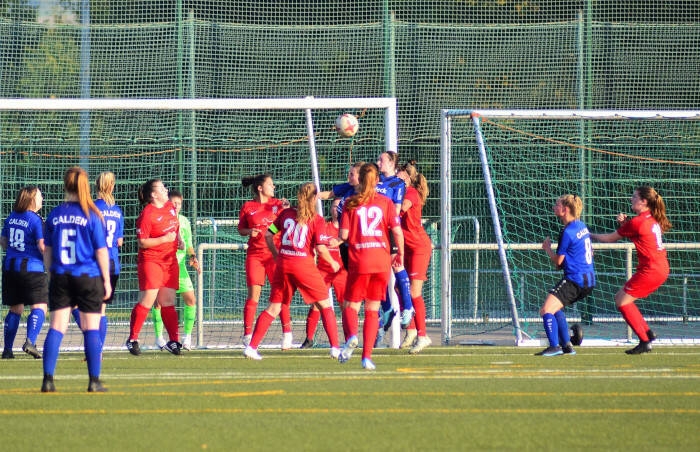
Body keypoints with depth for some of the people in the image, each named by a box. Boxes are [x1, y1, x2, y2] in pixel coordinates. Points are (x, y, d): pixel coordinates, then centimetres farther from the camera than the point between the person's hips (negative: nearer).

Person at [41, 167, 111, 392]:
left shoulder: (54, 215, 1)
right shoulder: (92, 215, -8)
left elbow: (47, 250, 8)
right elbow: (101, 251, -6)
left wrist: (51, 274, 19)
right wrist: (107, 280, 2)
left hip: (60, 278, 3)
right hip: (88, 278, -3)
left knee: (56, 328, 4)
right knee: (91, 328, 3)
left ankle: (48, 379, -2)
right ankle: (94, 381, 2)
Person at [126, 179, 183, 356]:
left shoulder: (170, 207, 8)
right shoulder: (147, 215, -16)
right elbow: (142, 242, -18)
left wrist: (178, 239, 9)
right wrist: (165, 239, -20)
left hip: (170, 260, 7)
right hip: (151, 260, -7)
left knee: (168, 302, 8)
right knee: (147, 300, -11)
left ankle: (174, 341, 9)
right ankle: (132, 340, -4)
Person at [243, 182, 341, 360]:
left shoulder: (286, 213, 7)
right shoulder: (317, 220, -5)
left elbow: (268, 234, 11)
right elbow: (321, 249, -11)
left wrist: (277, 255, 22)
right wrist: (332, 263, 6)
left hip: (283, 264, 4)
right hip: (304, 265, -4)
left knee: (273, 308, 11)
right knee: (325, 305, 9)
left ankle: (251, 347, 5)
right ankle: (335, 348, 2)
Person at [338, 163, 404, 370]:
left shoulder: (351, 203, 1)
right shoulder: (386, 202, 3)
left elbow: (344, 234, -4)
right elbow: (397, 231, -4)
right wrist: (400, 254, 10)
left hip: (358, 261, -1)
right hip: (382, 261, 1)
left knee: (351, 305, 9)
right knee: (372, 309, 9)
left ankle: (352, 335, -22)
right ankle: (367, 355, 2)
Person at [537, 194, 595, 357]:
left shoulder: (567, 233, -16)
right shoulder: (582, 226, 12)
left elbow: (558, 262, -10)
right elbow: (590, 253, 25)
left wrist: (548, 248, 7)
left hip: (574, 280, -10)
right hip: (589, 279, 10)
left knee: (546, 310, -14)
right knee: (556, 308, 24)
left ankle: (554, 346, -23)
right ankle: (567, 346, 23)